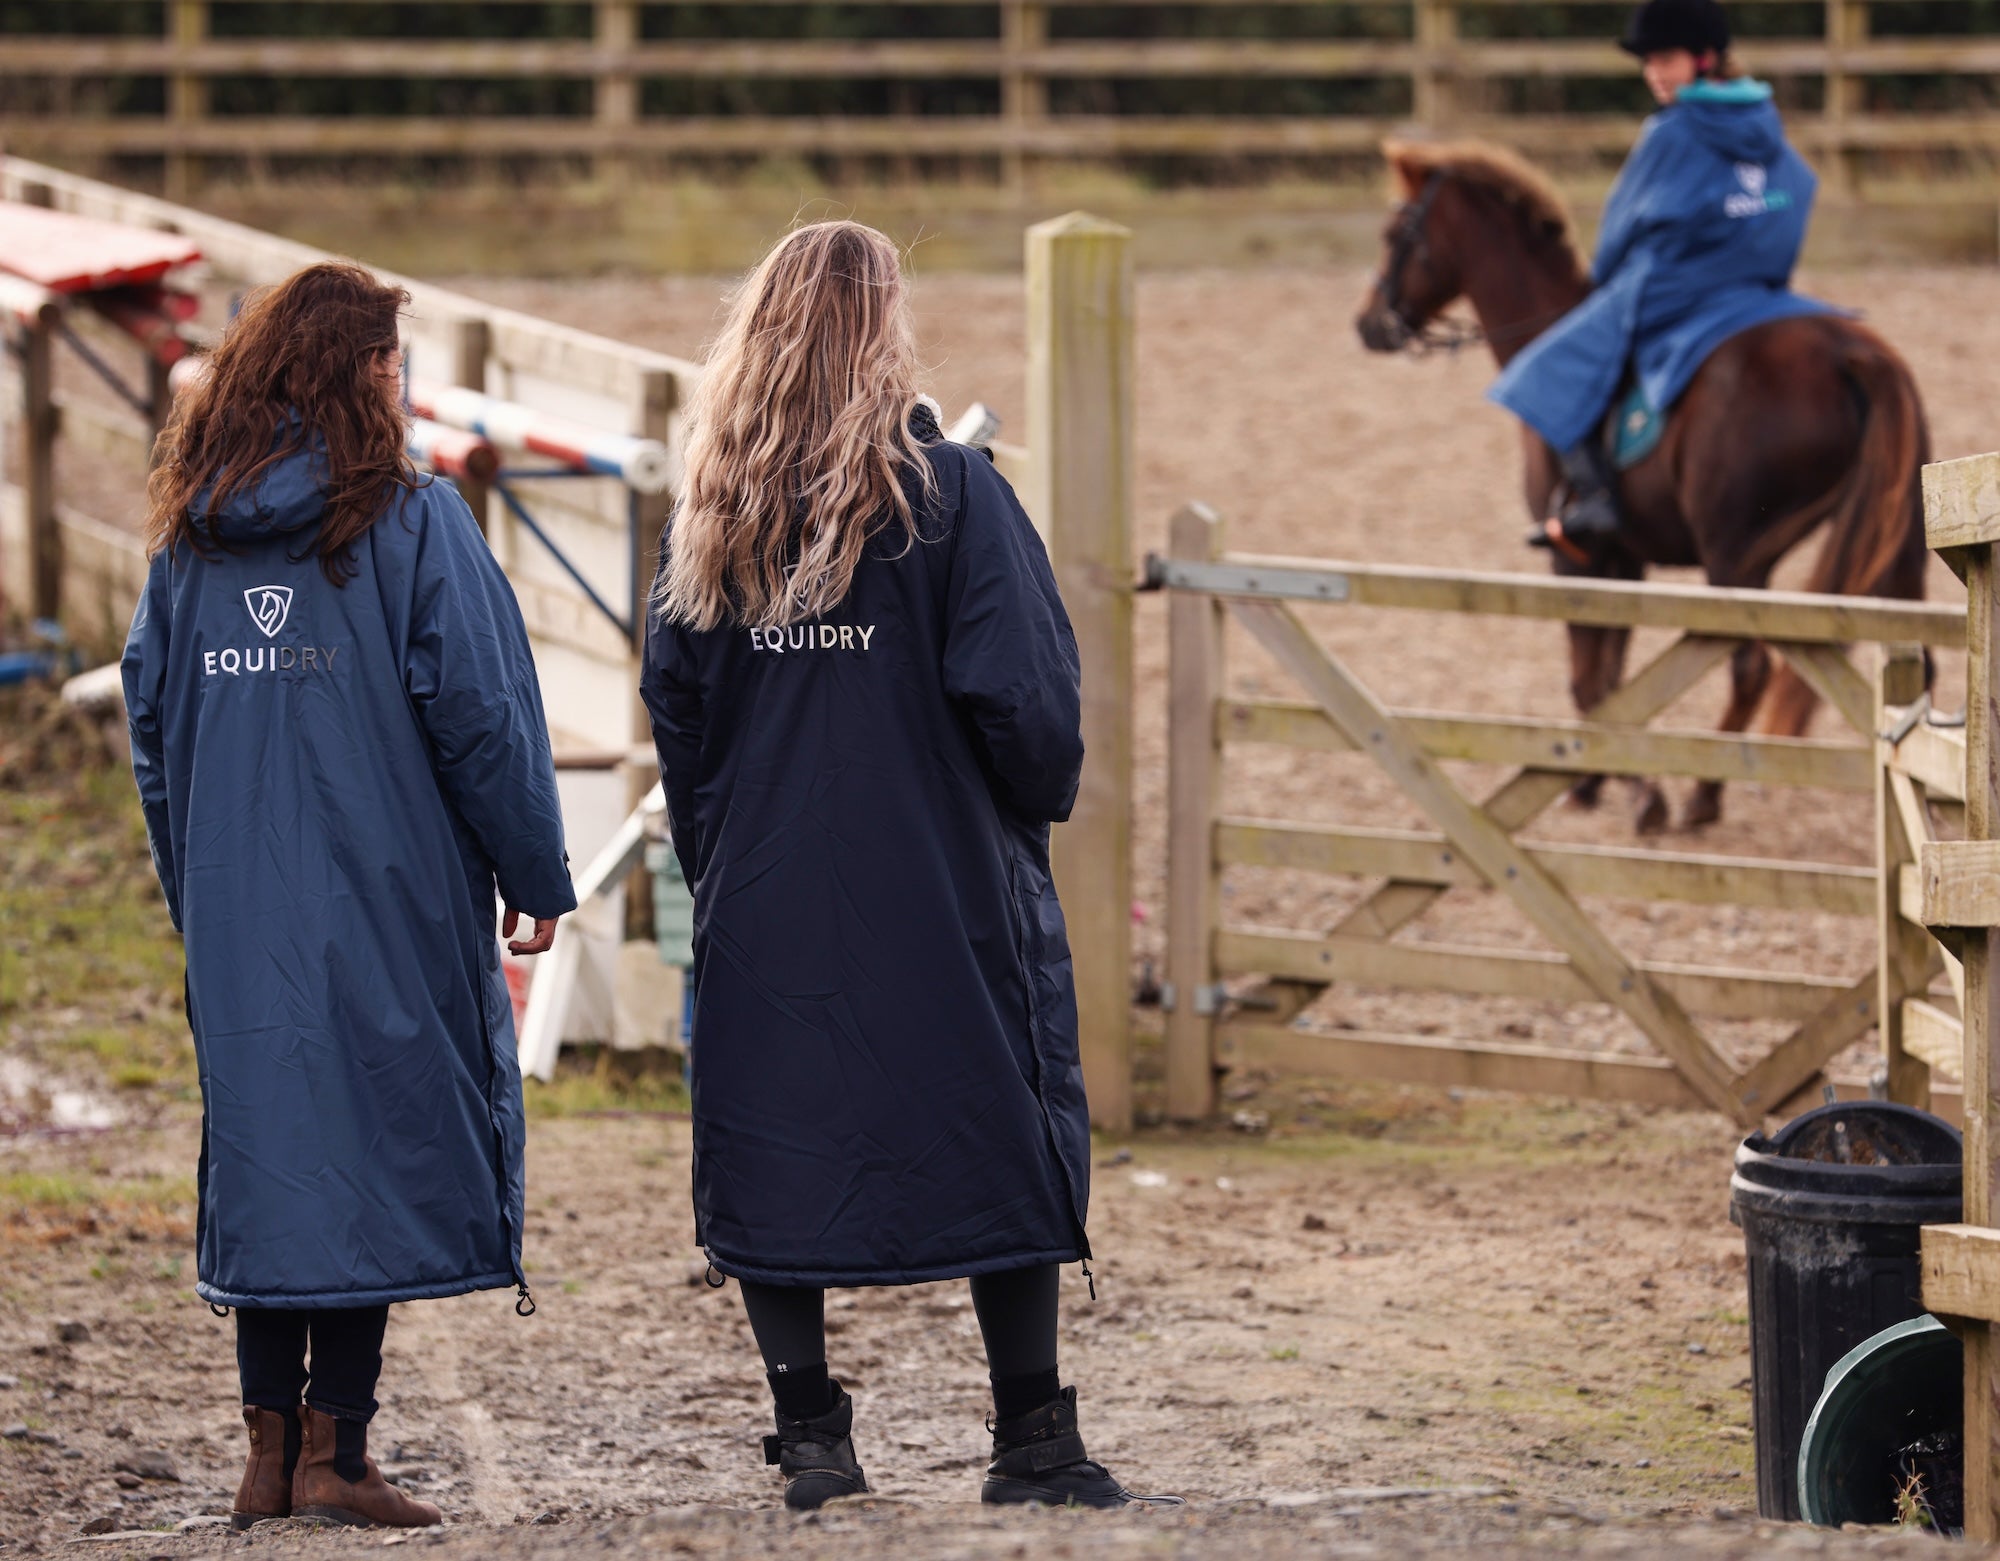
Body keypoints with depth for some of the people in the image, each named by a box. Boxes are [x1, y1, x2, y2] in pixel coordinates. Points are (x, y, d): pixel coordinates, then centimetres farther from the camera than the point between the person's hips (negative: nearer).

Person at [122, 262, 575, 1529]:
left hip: (238, 912, 5)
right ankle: (334, 1452, -3)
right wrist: (538, 878, 0)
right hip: (387, 902, -5)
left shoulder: (190, 534, 9)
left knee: (265, 1150, 11)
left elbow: (151, 722, 12)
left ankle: (270, 1448, 11)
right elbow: (478, 712, -9)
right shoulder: (411, 522, -7)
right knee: (378, 1146, -1)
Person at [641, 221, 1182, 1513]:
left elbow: (675, 705, 8)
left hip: (763, 897, 3)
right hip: (943, 885, -3)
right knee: (1007, 1149, 5)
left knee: (773, 1153, 9)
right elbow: (1025, 702, -11)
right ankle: (1034, 1444, 5)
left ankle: (811, 1440, 8)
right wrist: (1040, 804, 7)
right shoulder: (948, 494, -9)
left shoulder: (713, 512, 3)